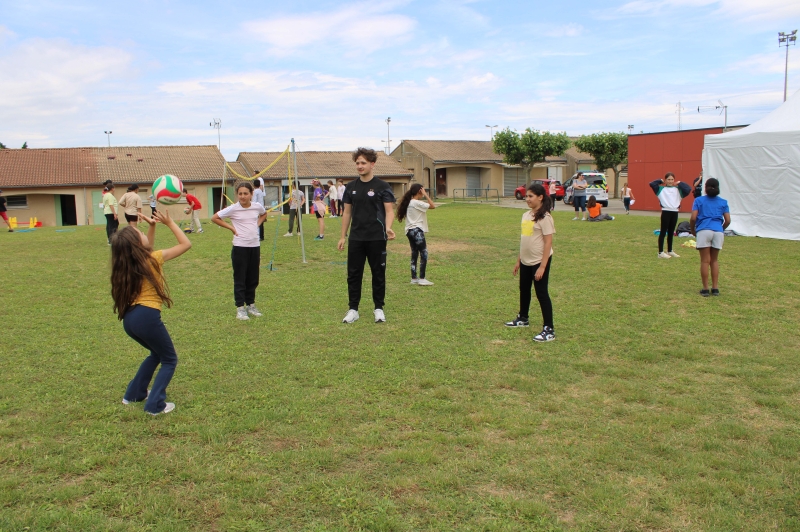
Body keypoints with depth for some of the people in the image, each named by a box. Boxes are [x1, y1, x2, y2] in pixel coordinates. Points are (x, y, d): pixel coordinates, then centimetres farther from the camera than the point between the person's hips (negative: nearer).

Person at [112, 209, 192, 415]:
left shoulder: (129, 262, 11)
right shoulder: (153, 259, -8)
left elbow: (147, 249, 32)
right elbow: (186, 244, 0)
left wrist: (153, 226, 21)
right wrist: (169, 222, 4)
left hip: (129, 318, 8)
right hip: (147, 317, -8)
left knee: (157, 354, 30)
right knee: (170, 360, 10)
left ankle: (134, 394, 33)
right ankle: (155, 405, 0)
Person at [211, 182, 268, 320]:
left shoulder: (257, 207, 1)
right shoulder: (233, 209, -9)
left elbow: (264, 214, 24)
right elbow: (214, 218, -2)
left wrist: (257, 224, 8)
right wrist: (230, 227, -7)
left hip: (255, 246, 4)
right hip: (240, 248, -4)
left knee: (253, 279, 12)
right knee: (240, 279, 1)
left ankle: (251, 305, 26)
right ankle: (240, 308, 8)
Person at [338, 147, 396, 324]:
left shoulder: (382, 187, -4)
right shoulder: (351, 187, 8)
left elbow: (389, 210, -7)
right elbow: (347, 212, 13)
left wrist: (388, 227, -27)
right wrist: (343, 236, 9)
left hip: (376, 239, -3)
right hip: (356, 239, 4)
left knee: (378, 274, 6)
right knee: (353, 274, 5)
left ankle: (378, 309, 18)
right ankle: (353, 309, 15)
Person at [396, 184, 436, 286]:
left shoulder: (409, 202, 13)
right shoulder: (417, 203, -14)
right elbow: (432, 206, -17)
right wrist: (425, 194, -13)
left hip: (410, 231, 10)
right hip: (417, 231, -10)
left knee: (414, 254, 12)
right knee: (424, 254, -6)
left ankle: (414, 278, 15)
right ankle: (422, 279, -6)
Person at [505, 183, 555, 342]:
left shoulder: (544, 217, -15)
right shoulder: (526, 215, 9)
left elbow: (548, 242, -17)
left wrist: (542, 266, -21)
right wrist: (518, 260, 16)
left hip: (539, 262, -8)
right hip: (526, 261, 8)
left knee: (541, 293, -4)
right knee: (524, 290, 21)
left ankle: (549, 330, 3)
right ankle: (522, 318, 42)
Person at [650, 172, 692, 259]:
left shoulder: (678, 189, 10)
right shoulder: (661, 189, 2)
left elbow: (688, 189, -2)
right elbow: (652, 184, -9)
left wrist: (680, 183, 6)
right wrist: (660, 181, 3)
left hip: (675, 212, 4)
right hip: (666, 212, -4)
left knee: (671, 232, 13)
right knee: (663, 232, -1)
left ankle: (670, 251, 23)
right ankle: (660, 252, 0)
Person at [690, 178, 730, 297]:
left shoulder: (699, 200, 7)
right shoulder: (723, 202, 13)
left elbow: (693, 218, -2)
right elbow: (728, 221, 8)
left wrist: (693, 230, 13)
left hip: (704, 231, -2)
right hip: (718, 231, 2)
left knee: (705, 261, 0)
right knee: (714, 260, 13)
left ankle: (705, 289, 1)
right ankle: (715, 288, 11)